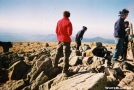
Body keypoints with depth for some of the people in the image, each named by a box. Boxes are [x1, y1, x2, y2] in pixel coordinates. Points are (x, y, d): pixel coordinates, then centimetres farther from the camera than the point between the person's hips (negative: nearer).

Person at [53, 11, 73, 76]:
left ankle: (55, 65, 31)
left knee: (58, 53, 21)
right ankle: (65, 70, 1)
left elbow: (56, 31, 9)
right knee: (66, 55, -1)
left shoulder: (59, 22, 4)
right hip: (66, 40, -5)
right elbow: (69, 33, -17)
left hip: (60, 40, 5)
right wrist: (68, 35, 5)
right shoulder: (68, 22, -13)